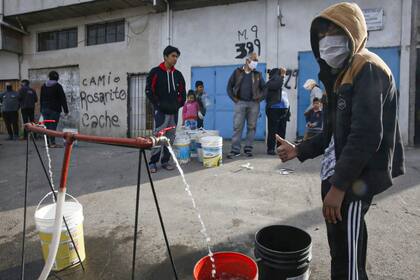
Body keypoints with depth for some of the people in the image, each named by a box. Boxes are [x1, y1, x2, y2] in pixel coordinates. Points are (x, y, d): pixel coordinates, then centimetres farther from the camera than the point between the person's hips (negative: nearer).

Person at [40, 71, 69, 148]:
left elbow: (41, 99, 19)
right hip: (54, 109, -6)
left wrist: (41, 110, 24)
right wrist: (66, 110, -6)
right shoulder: (58, 86, -5)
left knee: (47, 126, 8)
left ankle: (48, 143, 11)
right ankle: (52, 143, -8)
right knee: (53, 126, -7)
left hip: (45, 109, 6)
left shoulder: (43, 86, 14)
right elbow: (63, 99, -8)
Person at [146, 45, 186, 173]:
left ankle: (165, 161, 17)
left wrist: (179, 104, 7)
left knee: (171, 138, 7)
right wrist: (158, 104, -8)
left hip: (174, 111, 5)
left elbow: (182, 92, 19)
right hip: (161, 111, -5)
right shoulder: (155, 72, -1)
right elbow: (149, 90, -4)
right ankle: (153, 162, 5)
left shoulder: (178, 74, 13)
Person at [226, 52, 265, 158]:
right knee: (237, 126, -6)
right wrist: (234, 98, 0)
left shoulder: (258, 74, 11)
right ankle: (235, 149, -1)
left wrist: (260, 98, 1)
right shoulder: (237, 72, 8)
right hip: (240, 103, -1)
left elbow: (264, 88, 15)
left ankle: (248, 148, 12)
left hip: (254, 103, 2)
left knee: (251, 127, 3)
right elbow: (229, 86, 9)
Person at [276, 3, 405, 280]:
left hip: (354, 180, -9)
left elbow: (366, 137, -22)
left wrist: (339, 185, -22)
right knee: (340, 247, 19)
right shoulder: (342, 74, 18)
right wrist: (299, 150, 13)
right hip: (338, 175, 9)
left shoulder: (367, 69, -11)